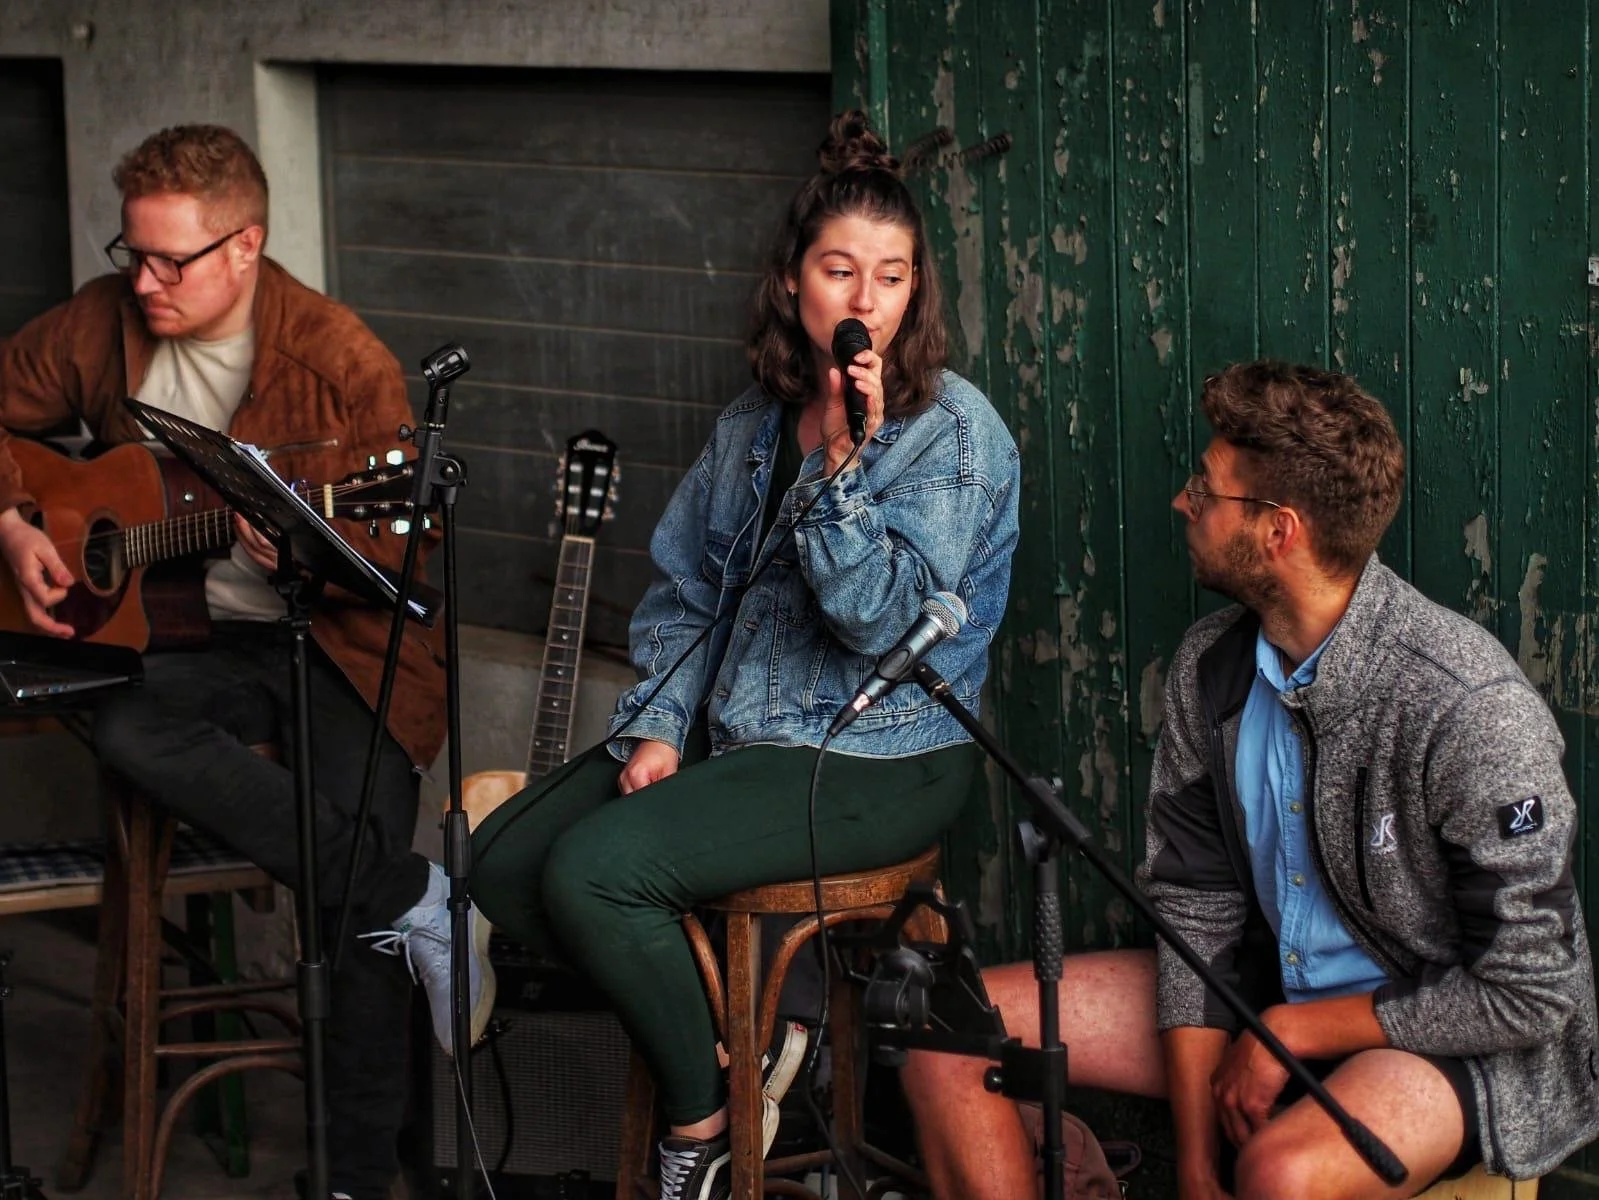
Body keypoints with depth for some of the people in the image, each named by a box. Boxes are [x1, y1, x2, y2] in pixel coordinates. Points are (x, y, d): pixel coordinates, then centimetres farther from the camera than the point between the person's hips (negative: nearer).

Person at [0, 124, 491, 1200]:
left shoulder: (342, 362, -11)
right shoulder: (104, 325, 0)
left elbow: (402, 544, -10)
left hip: (332, 640, -3)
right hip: (183, 636, 3)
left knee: (362, 835, -21)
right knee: (131, 731, -32)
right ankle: (416, 902, -24)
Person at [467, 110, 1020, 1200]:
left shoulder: (955, 434, -11)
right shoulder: (757, 422, 10)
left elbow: (885, 621, -21)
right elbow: (683, 590, 13)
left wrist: (843, 460, -28)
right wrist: (659, 728, -1)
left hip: (875, 759, -8)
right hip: (732, 732, 8)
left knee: (592, 871, -24)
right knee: (501, 863, -4)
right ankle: (729, 1029, 6)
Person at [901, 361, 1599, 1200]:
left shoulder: (1471, 709, -24)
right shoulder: (1209, 668, -3)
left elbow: (1526, 995, -20)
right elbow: (1197, 910, 1)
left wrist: (1295, 1031, -15)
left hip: (1465, 1042, -7)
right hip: (1269, 994, 7)